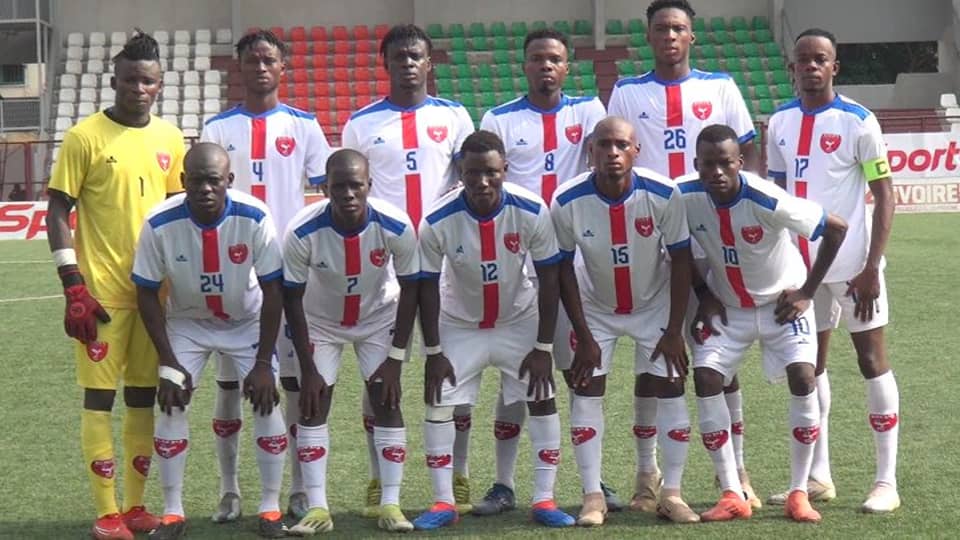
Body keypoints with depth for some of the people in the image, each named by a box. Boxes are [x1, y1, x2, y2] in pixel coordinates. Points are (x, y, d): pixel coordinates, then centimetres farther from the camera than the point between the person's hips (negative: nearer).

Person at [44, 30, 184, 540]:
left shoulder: (169, 138, 7)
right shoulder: (85, 136, -7)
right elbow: (58, 212, -6)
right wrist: (73, 286, -12)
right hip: (102, 289, -5)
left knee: (145, 394, 9)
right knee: (99, 396, -1)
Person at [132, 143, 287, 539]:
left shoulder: (254, 218, -28)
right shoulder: (160, 224, -27)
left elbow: (272, 290, -18)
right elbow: (147, 294, -13)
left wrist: (263, 363, -17)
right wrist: (168, 363, -16)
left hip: (247, 321, 0)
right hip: (186, 323, 1)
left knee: (267, 401, -10)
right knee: (172, 405, -9)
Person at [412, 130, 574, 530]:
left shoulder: (532, 212, -25)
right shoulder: (437, 221, -26)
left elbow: (549, 280, -15)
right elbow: (427, 287, -13)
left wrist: (543, 347, -14)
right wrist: (433, 352, -10)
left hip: (519, 320, 0)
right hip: (459, 325, 0)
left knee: (542, 400, -5)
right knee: (438, 404, -7)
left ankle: (544, 500, 4)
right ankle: (444, 503, 4)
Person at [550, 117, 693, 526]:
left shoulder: (663, 195, -25)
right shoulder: (568, 202, -24)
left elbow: (681, 261, -13)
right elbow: (564, 270, -11)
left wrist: (674, 330, -13)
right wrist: (583, 336, -10)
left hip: (654, 305, 0)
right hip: (595, 307, 0)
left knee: (669, 388, -5)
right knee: (585, 389, -6)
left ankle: (672, 493, 5)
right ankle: (592, 496, 0)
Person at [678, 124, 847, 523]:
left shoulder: (767, 201, -31)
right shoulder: (684, 197, -20)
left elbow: (836, 228, -21)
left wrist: (807, 292, -15)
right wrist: (703, 295, -3)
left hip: (781, 301, -3)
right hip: (726, 306, 3)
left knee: (803, 377, -19)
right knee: (705, 379, -13)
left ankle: (798, 493, -6)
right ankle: (732, 495, -5)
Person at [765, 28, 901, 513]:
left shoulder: (858, 121, -6)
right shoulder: (780, 124, 8)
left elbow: (884, 196, -7)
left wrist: (872, 267, -14)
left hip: (852, 263, -5)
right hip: (802, 265, 5)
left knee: (872, 361, -1)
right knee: (810, 366, 9)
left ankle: (887, 481, 3)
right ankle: (818, 477, 19)